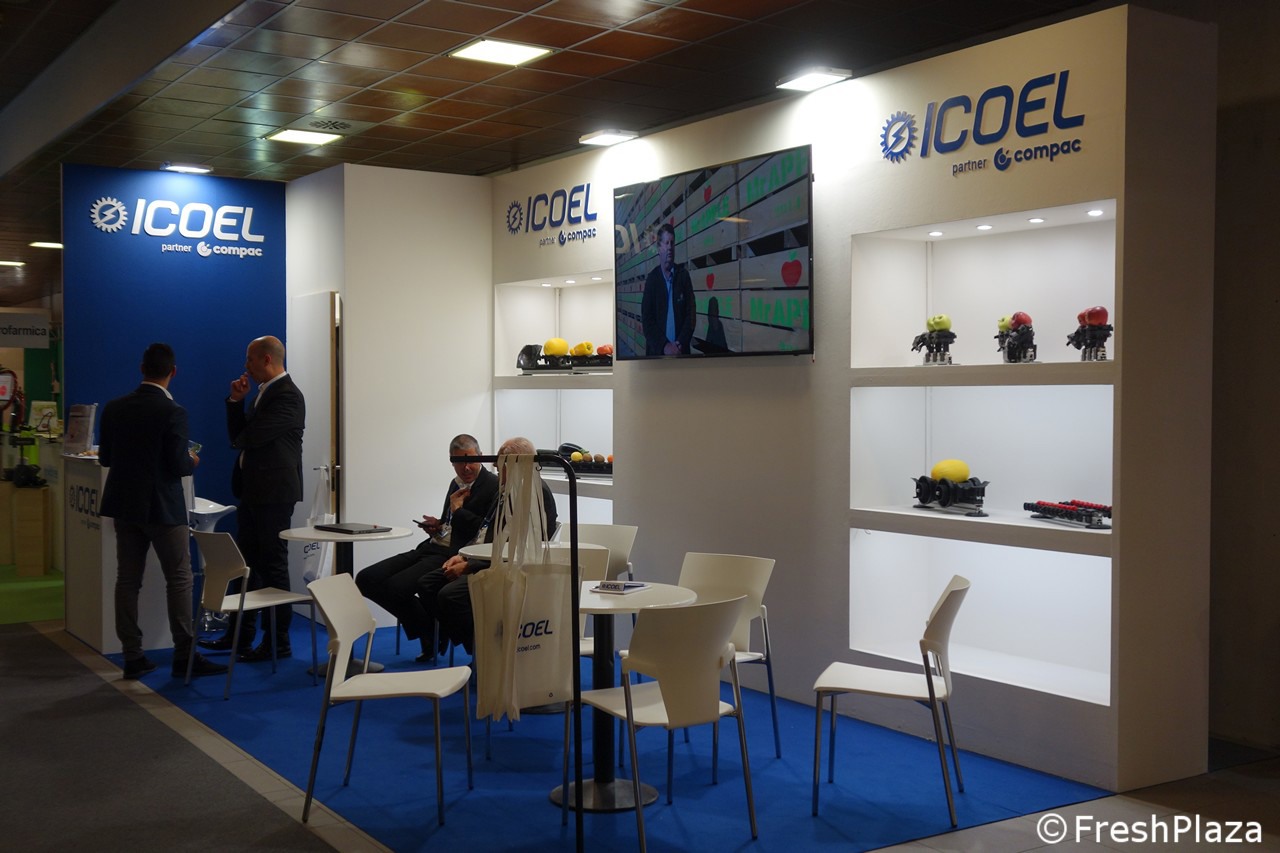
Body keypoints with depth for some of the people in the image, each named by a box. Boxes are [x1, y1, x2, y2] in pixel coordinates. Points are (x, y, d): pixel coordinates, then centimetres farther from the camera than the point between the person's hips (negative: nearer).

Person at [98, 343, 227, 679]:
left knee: (127, 580, 9)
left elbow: (105, 458, 8)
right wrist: (193, 461, 5)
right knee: (179, 579, 2)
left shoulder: (114, 408, 1)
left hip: (124, 504, 6)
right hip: (162, 507, -6)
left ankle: (132, 657, 12)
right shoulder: (173, 412, -16)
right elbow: (179, 465, -17)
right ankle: (185, 656, 5)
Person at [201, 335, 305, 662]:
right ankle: (241, 634, 26)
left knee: (272, 566, -2)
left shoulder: (287, 396, -16)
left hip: (274, 493, -10)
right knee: (246, 564, 15)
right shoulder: (262, 392, 15)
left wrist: (239, 441, 1)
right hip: (252, 491, 10)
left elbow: (250, 436, -22)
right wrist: (236, 401, 1)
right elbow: (239, 435, 13)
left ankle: (278, 642, 6)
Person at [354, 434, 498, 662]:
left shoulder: (493, 486, -6)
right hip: (430, 549, 9)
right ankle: (427, 629, 4)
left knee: (395, 587, -28)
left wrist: (458, 508, -7)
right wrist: (436, 526, 7)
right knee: (365, 579, -4)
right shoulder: (456, 483, 20)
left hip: (453, 556, -9)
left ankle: (431, 631, -1)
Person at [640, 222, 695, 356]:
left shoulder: (683, 275, 6)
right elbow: (646, 320, -1)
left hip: (680, 352, 1)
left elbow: (690, 314, 3)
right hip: (657, 351, -1)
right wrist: (664, 345, -13)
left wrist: (680, 344, -9)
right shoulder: (652, 278, 3)